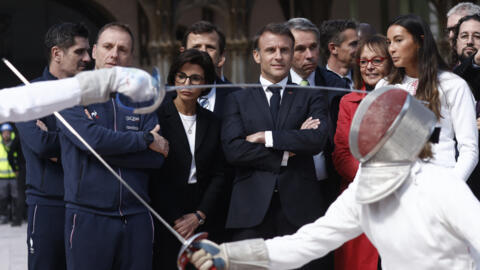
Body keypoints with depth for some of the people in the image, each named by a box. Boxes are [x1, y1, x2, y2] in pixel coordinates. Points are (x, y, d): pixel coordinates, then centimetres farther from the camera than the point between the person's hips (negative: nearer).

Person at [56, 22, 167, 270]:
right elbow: (92, 138, -15)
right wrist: (146, 139, -5)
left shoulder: (140, 100, 12)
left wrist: (106, 147, -10)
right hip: (88, 217, -3)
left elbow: (157, 157, -1)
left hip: (136, 219, 3)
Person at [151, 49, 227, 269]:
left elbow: (218, 176, 9)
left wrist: (198, 216, -4)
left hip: (202, 224, 3)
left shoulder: (212, 123, 11)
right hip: (164, 221, -3)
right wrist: (174, 219, -9)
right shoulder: (157, 116, -2)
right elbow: (152, 175, -6)